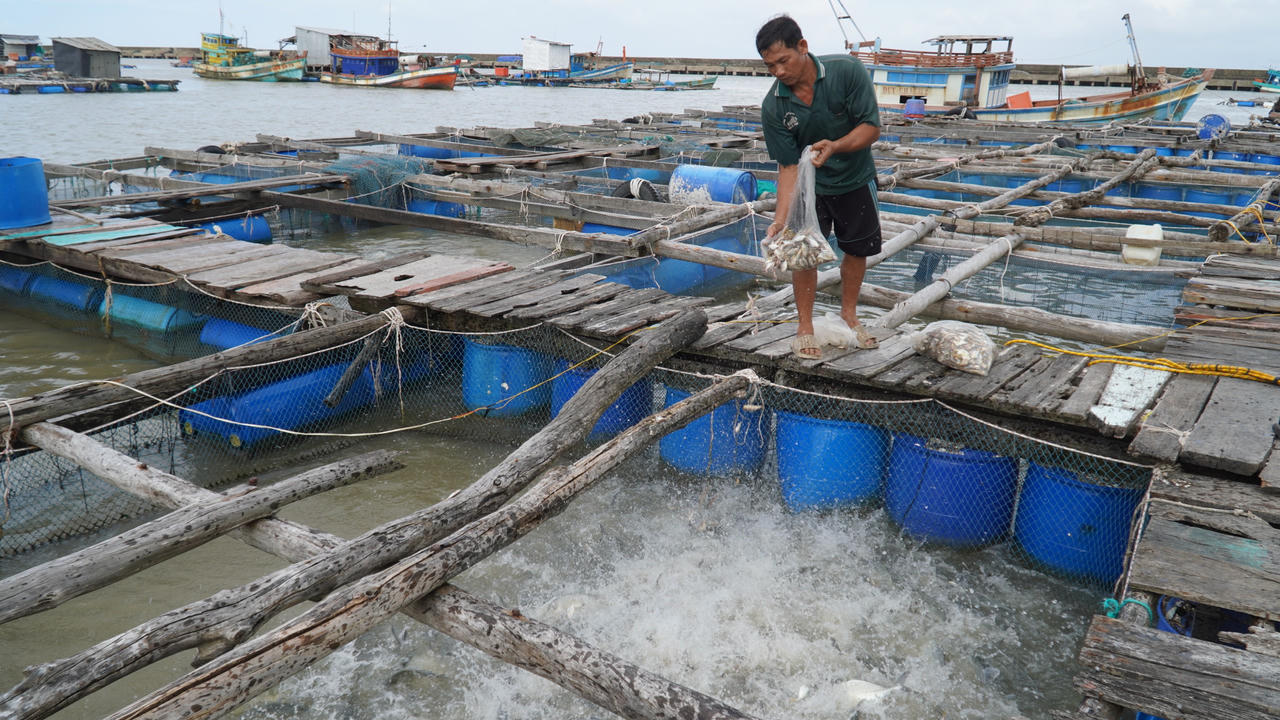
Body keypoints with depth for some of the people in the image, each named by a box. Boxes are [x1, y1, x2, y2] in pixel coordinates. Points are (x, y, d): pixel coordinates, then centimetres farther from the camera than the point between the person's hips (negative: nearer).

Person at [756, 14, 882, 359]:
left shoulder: (847, 71, -25)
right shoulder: (773, 107, -22)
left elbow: (872, 127, -21)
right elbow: (788, 166, -19)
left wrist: (835, 146, -40)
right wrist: (780, 219, -30)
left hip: (855, 178, 1)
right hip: (809, 185, -1)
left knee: (858, 249, 11)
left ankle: (848, 313, 33)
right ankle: (805, 326, 13)